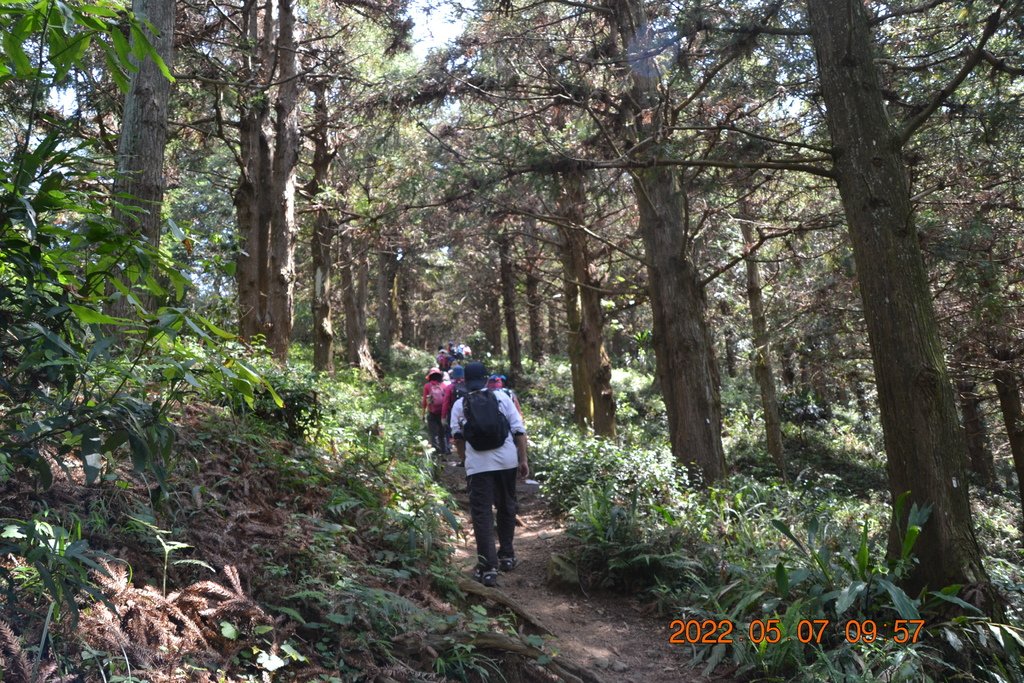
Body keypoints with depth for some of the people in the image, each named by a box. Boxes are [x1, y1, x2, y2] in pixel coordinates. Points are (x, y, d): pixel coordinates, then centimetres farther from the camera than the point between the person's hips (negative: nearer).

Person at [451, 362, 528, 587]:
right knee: (506, 507, 20)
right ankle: (507, 555, 30)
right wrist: (523, 459, 6)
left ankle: (488, 566, -7)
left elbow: (457, 436, -3)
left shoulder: (459, 405, 5)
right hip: (507, 461, 2)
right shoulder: (501, 397, 6)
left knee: (482, 513, 0)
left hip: (478, 465, -2)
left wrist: (465, 458, 9)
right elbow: (519, 429, 2)